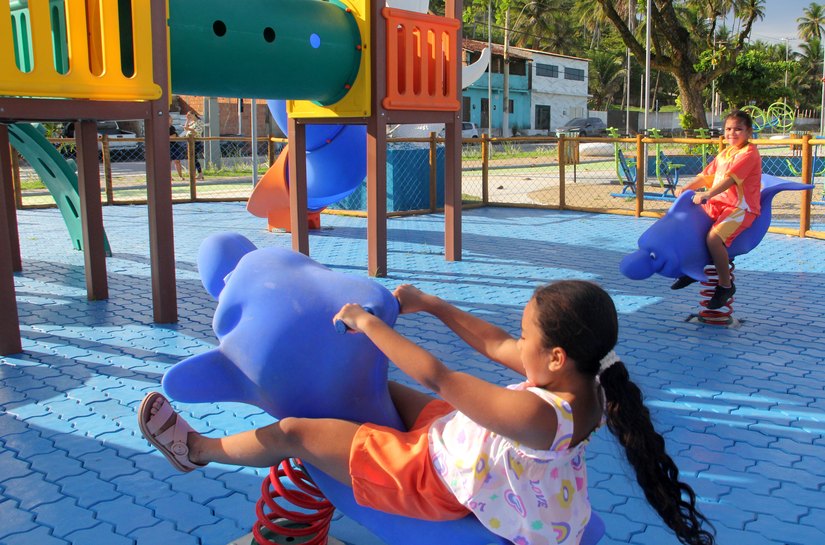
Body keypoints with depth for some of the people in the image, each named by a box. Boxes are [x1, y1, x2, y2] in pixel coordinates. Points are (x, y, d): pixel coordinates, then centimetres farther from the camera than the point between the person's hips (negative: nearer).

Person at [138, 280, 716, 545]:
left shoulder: (538, 415, -38)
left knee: (291, 432, 2)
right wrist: (430, 304, -2)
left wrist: (369, 322, -22)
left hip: (433, 480, -8)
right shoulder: (581, 381, -13)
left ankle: (197, 449, 25)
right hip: (454, 440, 8)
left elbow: (438, 377, -33)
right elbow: (493, 344, -4)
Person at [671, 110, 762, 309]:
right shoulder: (724, 153, 16)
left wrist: (706, 195, -36)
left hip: (741, 208, -9)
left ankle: (726, 284, -11)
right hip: (718, 204, 9)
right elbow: (707, 176, 17)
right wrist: (686, 187, 1)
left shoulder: (749, 153, -12)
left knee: (714, 237, -31)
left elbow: (730, 179, -26)